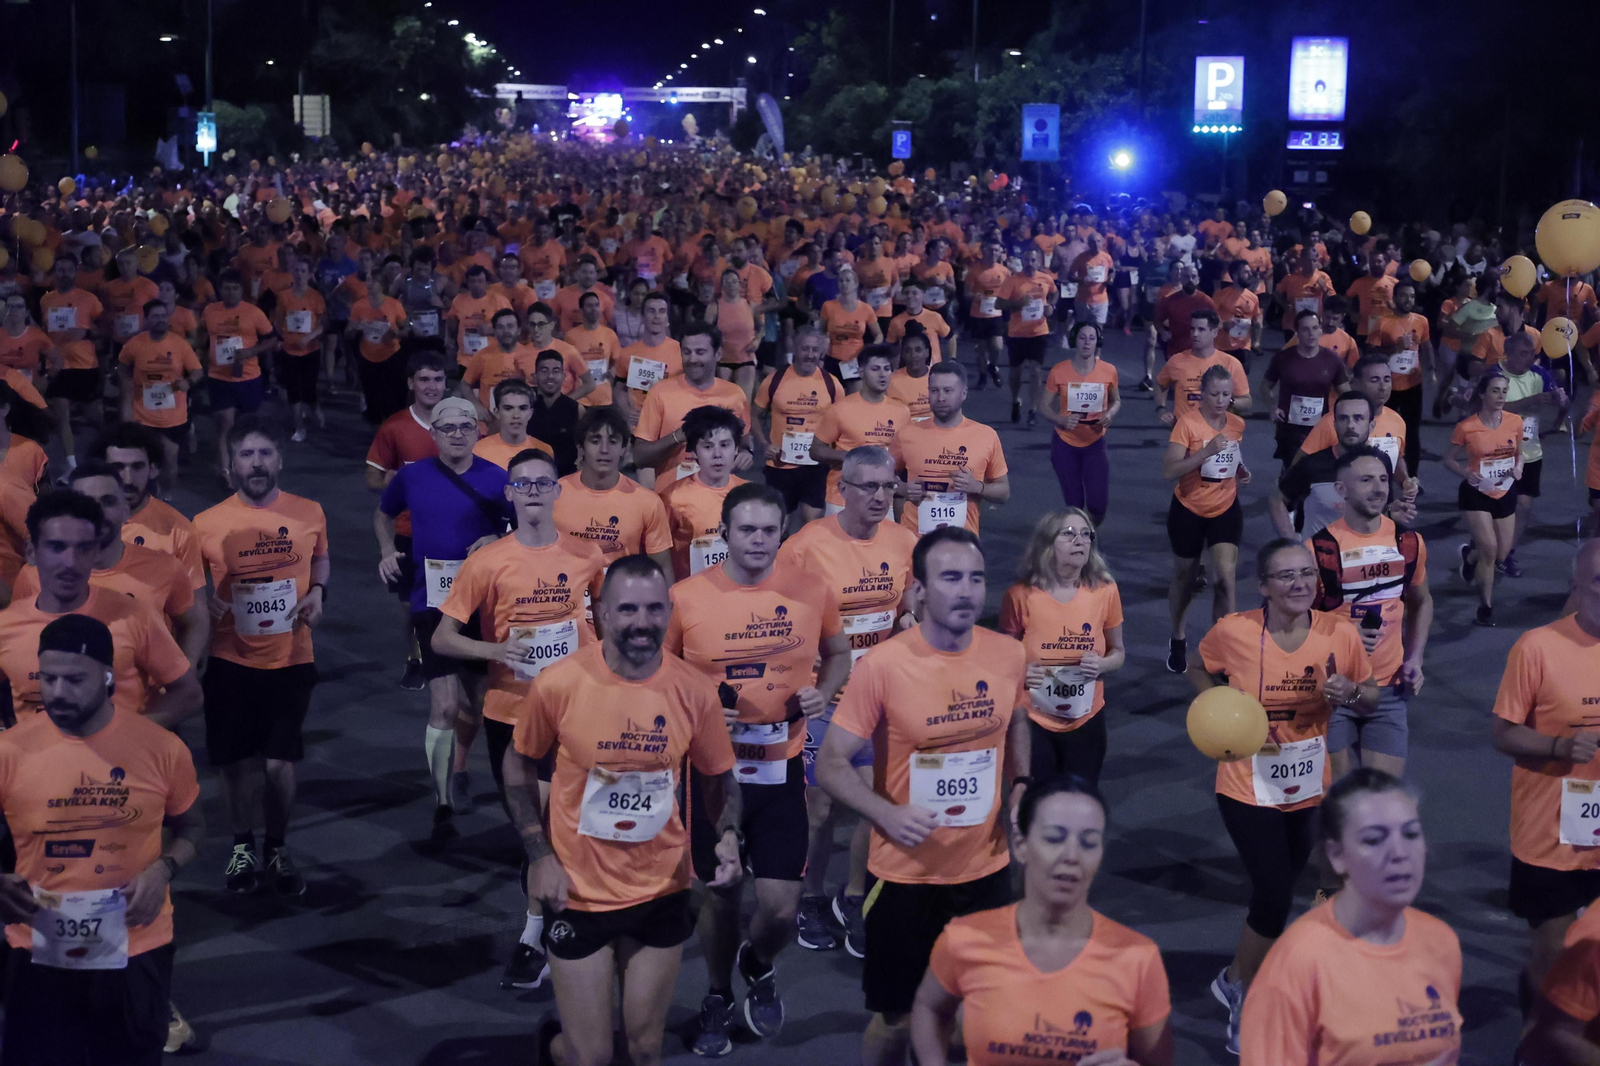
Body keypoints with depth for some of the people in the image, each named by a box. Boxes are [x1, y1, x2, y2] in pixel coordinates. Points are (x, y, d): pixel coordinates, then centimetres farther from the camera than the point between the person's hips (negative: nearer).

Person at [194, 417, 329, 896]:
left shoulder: (309, 513, -3)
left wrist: (318, 592, -1)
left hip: (291, 660, 0)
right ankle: (242, 848, 33)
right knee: (237, 761, 9)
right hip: (230, 663, 0)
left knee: (279, 762, 1)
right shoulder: (207, 523, -7)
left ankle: (278, 850, 26)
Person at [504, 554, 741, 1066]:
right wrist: (539, 855, -8)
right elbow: (519, 764, 1)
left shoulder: (695, 691, -12)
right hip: (579, 895, -2)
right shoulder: (558, 685, -16)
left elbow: (719, 778, 4)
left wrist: (728, 835, -16)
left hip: (662, 894, 2)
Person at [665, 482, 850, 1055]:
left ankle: (759, 965, 35)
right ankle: (717, 1000, 39)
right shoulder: (685, 597, -10)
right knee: (718, 896, 11)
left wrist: (823, 692, -5)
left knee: (780, 906, -2)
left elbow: (838, 652, 15)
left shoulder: (811, 592, -4)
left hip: (781, 766, 1)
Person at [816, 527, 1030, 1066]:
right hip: (906, 875, -3)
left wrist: (1021, 787, -2)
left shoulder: (1009, 655, -6)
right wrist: (888, 815, -29)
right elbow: (831, 764, -14)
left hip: (987, 867, 4)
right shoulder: (881, 665, -19)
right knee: (897, 1017, 9)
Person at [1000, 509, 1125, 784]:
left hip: (1086, 720, 2)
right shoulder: (1021, 595, -11)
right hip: (1033, 720, -2)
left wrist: (1102, 665, -15)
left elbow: (1118, 653, 7)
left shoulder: (1105, 591, -6)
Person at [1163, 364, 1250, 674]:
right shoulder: (1188, 424, -18)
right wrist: (1206, 451, -34)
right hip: (1188, 511, -3)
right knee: (1185, 576, 15)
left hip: (1226, 509, 3)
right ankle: (1178, 638, 39)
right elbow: (1168, 470, -26)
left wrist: (1242, 472, 0)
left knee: (1225, 576, -14)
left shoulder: (1237, 424, -1)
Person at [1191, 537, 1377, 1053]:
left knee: (1275, 893, 19)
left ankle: (1236, 980, 45)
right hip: (1249, 788, -4)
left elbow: (1372, 698, 2)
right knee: (1276, 897, -7)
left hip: (1309, 788, 4)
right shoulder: (1233, 632, -19)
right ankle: (1243, 1001, 19)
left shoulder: (1340, 633, -13)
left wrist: (1349, 692, -22)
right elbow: (1199, 672, 1)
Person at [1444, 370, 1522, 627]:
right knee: (1489, 549, -14)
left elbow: (1519, 453, 11)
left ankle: (1469, 555, 47)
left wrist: (1518, 468, -12)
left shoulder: (1515, 422, -6)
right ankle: (1486, 606, 4)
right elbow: (1449, 460, -5)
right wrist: (1466, 473, -24)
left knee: (1502, 554, 10)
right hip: (1476, 494, -4)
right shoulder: (1466, 427, -16)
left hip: (1505, 494, 4)